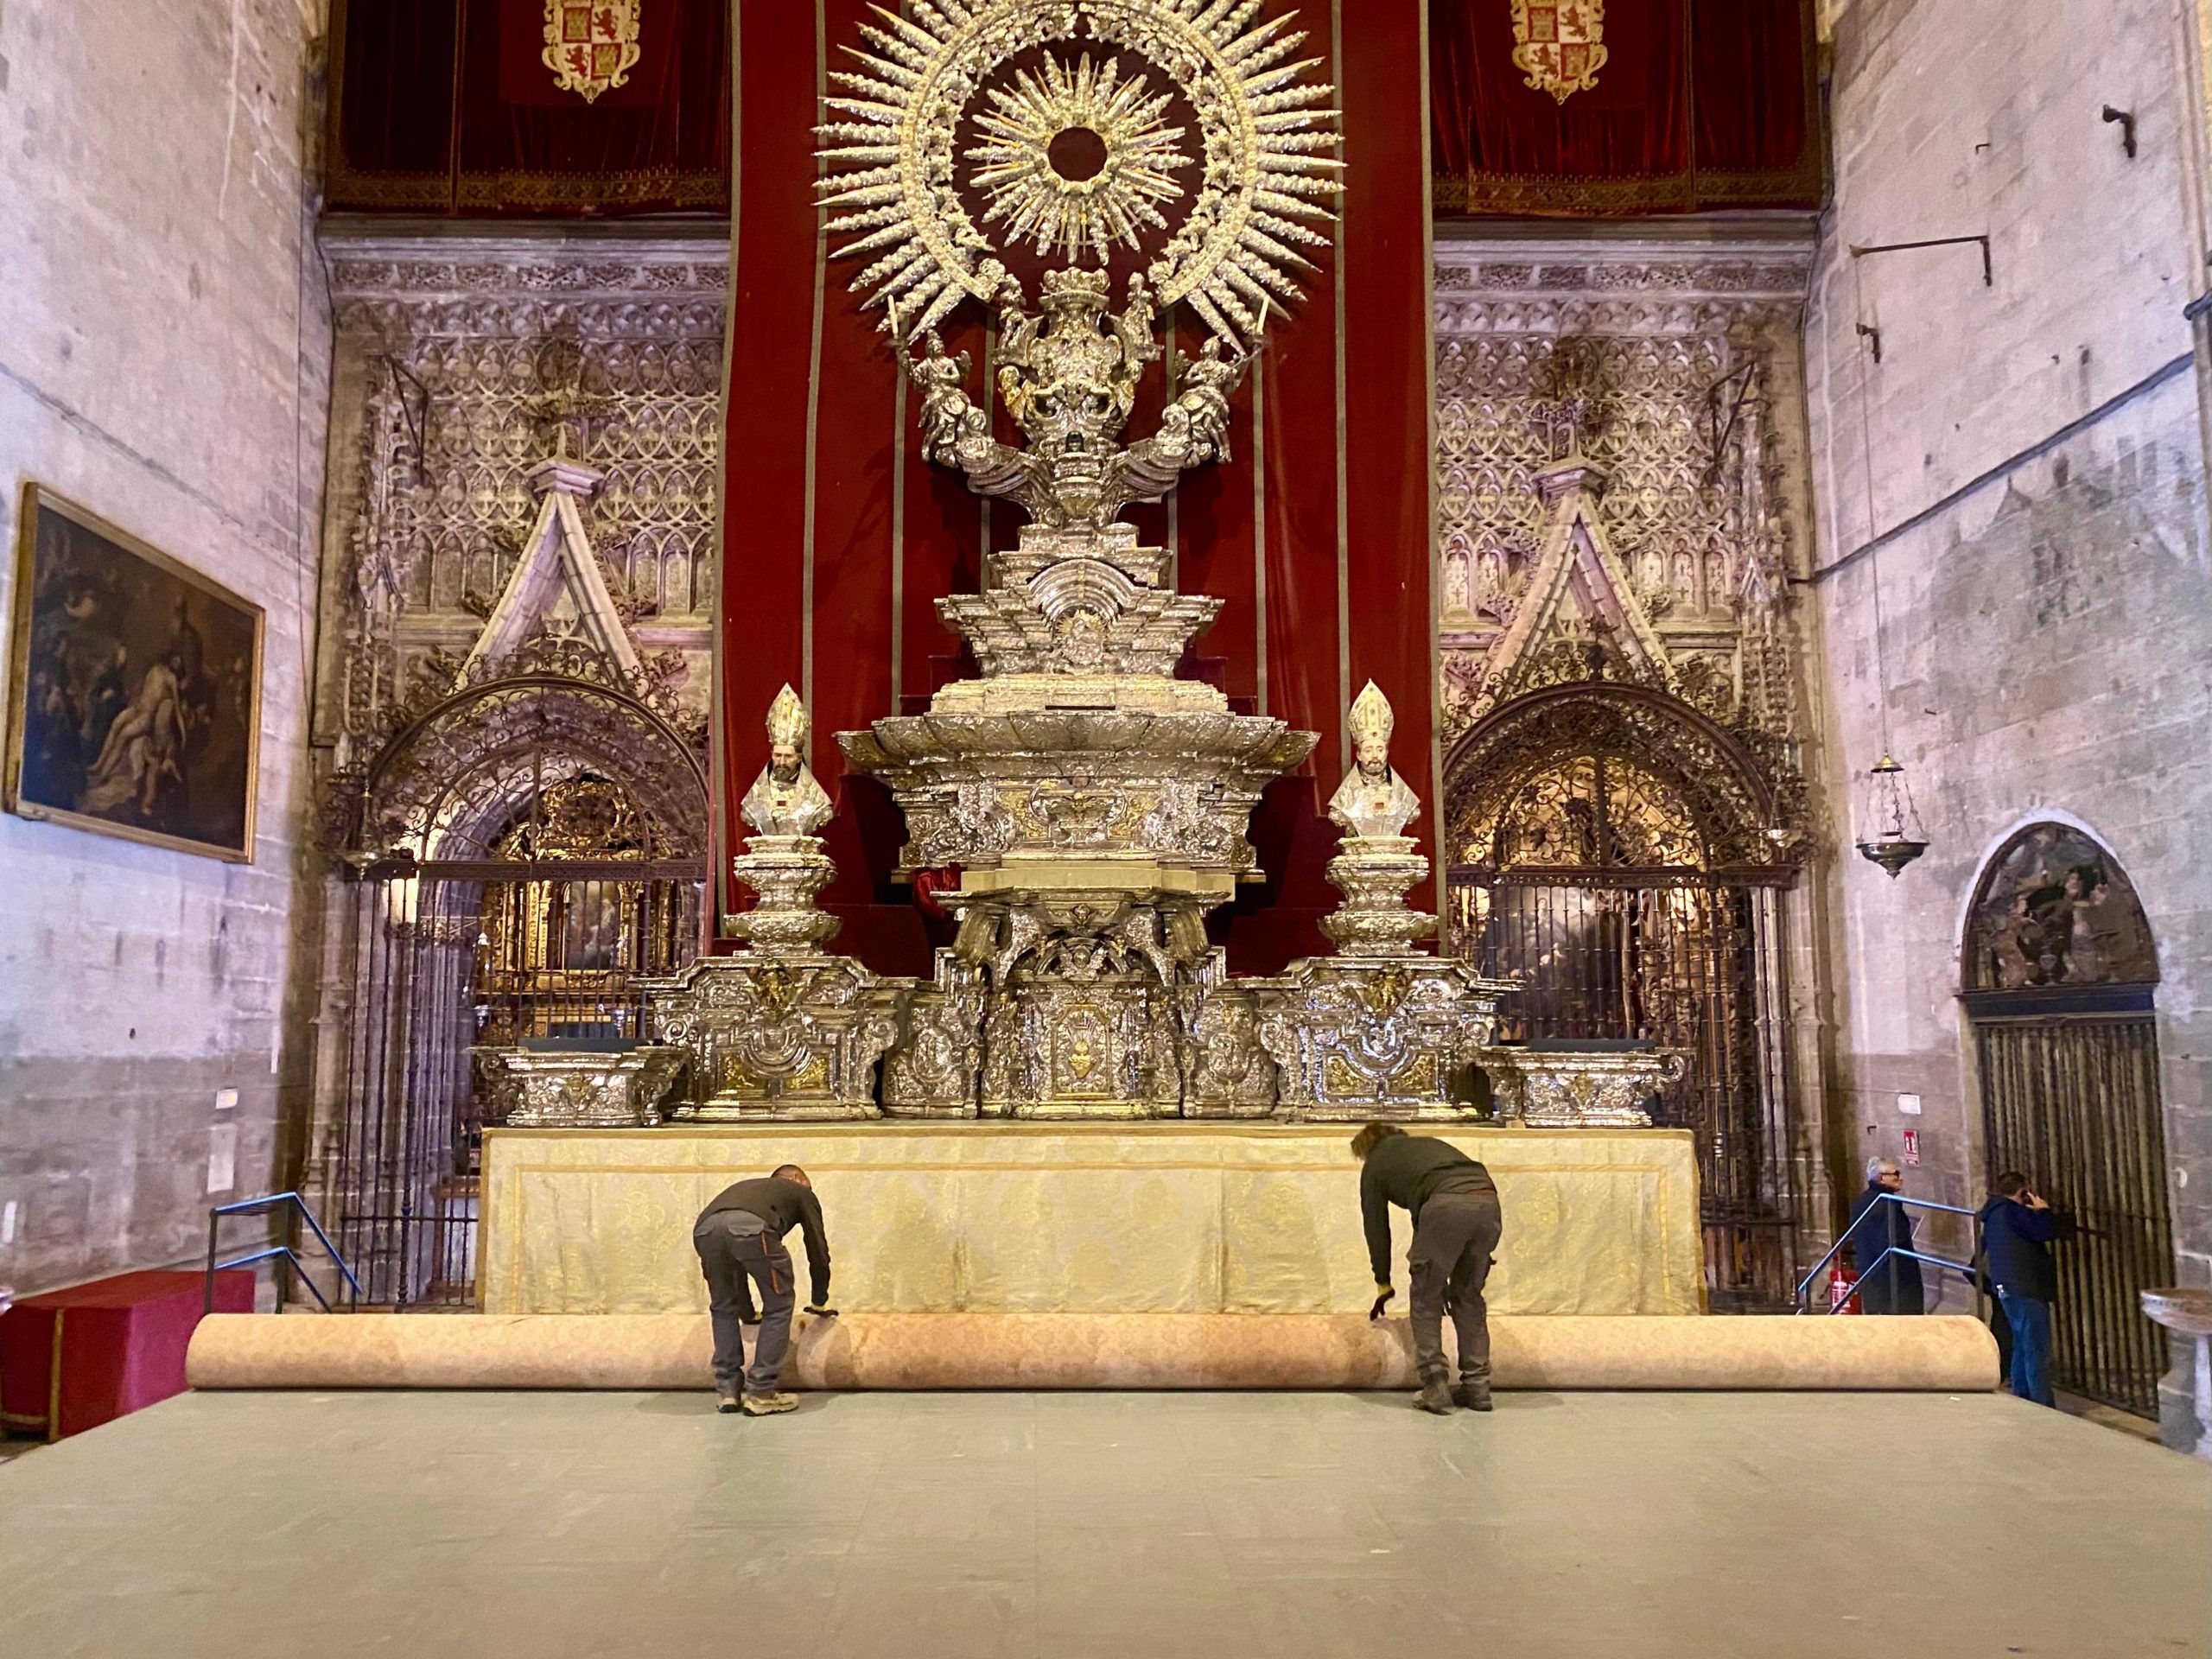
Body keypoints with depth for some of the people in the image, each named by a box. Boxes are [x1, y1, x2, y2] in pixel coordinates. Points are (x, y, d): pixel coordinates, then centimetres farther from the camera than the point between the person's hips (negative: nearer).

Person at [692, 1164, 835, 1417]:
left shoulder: (747, 1187, 47)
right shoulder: (801, 1192, 36)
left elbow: (737, 1267, 52)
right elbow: (818, 1251, 33)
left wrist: (748, 1313, 63)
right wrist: (820, 1304, 47)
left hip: (705, 1228, 5)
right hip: (752, 1228, -5)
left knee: (724, 1308, 28)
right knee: (778, 1306, 16)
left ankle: (727, 1391, 26)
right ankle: (761, 1394, 15)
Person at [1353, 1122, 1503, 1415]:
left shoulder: (1375, 1165, 25)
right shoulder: (1427, 1144, 40)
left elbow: (1376, 1228, 29)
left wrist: (1383, 1286, 40)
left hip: (1446, 1207, -5)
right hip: (1488, 1202, 5)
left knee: (1427, 1299, 12)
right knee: (1469, 1296, 21)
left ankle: (1435, 1388, 8)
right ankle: (1477, 1387, 21)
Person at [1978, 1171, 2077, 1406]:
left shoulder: (1993, 1214, 18)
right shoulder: (2011, 1210, -12)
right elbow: (2044, 1230, -20)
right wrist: (2044, 1210, 1)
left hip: (2008, 1288, 10)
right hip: (2026, 1289, -10)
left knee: (2022, 1350, 14)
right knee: (2038, 1354, -8)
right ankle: (2044, 1410, -9)